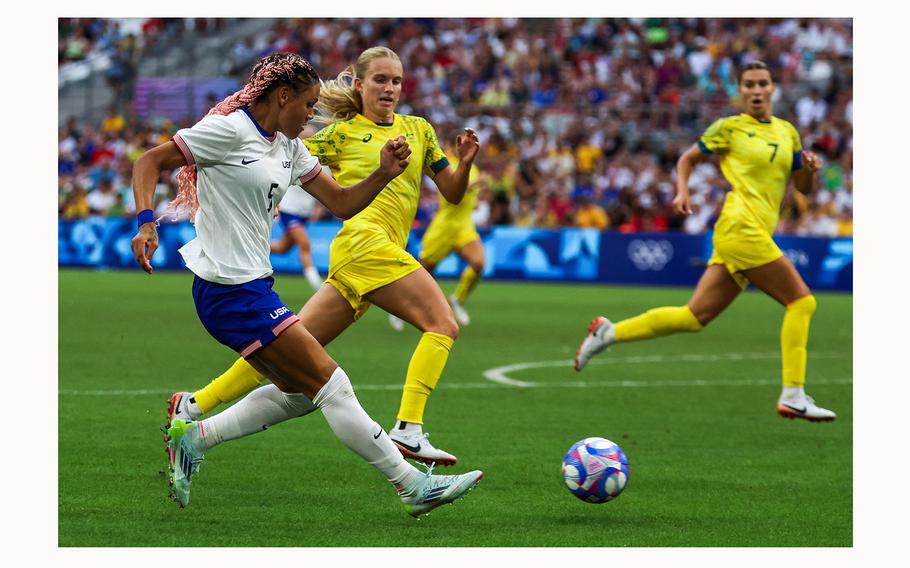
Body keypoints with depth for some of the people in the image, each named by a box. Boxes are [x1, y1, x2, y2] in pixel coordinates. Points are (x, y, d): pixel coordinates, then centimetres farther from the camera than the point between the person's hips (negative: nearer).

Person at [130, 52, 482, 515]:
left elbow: (342, 203, 13)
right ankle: (413, 485, -1)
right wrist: (145, 223, -26)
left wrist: (384, 173, -4)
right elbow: (150, 162, -12)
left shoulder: (288, 146, 13)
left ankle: (192, 439, 20)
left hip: (252, 284, 10)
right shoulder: (227, 130, -13)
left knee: (299, 393, 16)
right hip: (231, 290, -10)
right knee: (330, 384, -6)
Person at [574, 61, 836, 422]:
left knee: (694, 317, 4)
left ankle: (609, 333, 10)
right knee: (801, 301, -10)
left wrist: (809, 169, 1)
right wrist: (682, 191, -4)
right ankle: (793, 397, -8)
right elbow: (687, 158, 14)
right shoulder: (729, 128, 3)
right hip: (741, 227, -7)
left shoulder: (787, 132, 19)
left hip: (757, 235, 7)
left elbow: (802, 187, 23)